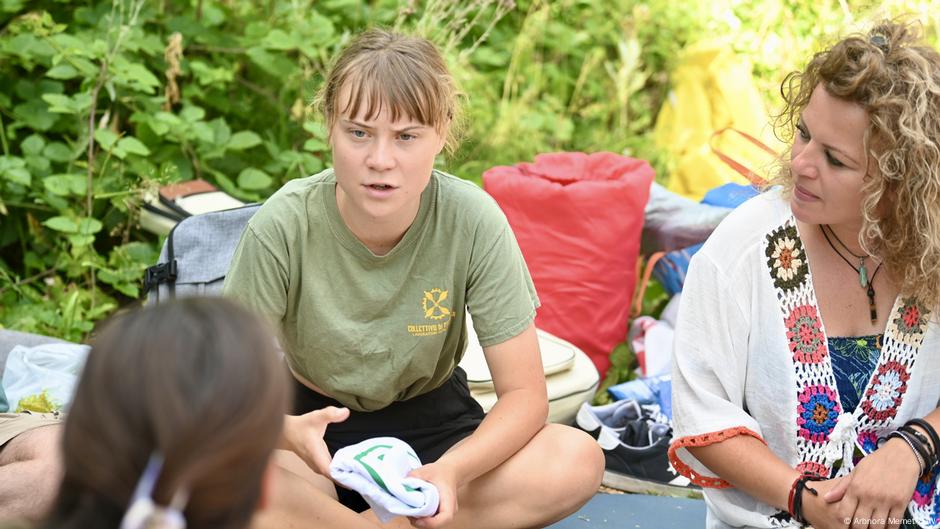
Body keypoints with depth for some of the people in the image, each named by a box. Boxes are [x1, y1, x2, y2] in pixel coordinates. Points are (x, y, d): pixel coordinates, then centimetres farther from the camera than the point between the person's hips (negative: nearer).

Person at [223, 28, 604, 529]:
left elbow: (524, 394, -16)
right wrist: (283, 430, -39)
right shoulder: (282, 227, -22)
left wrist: (453, 470, -36)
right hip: (314, 419, -2)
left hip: (431, 420, 2)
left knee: (578, 460, -27)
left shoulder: (474, 221, -21)